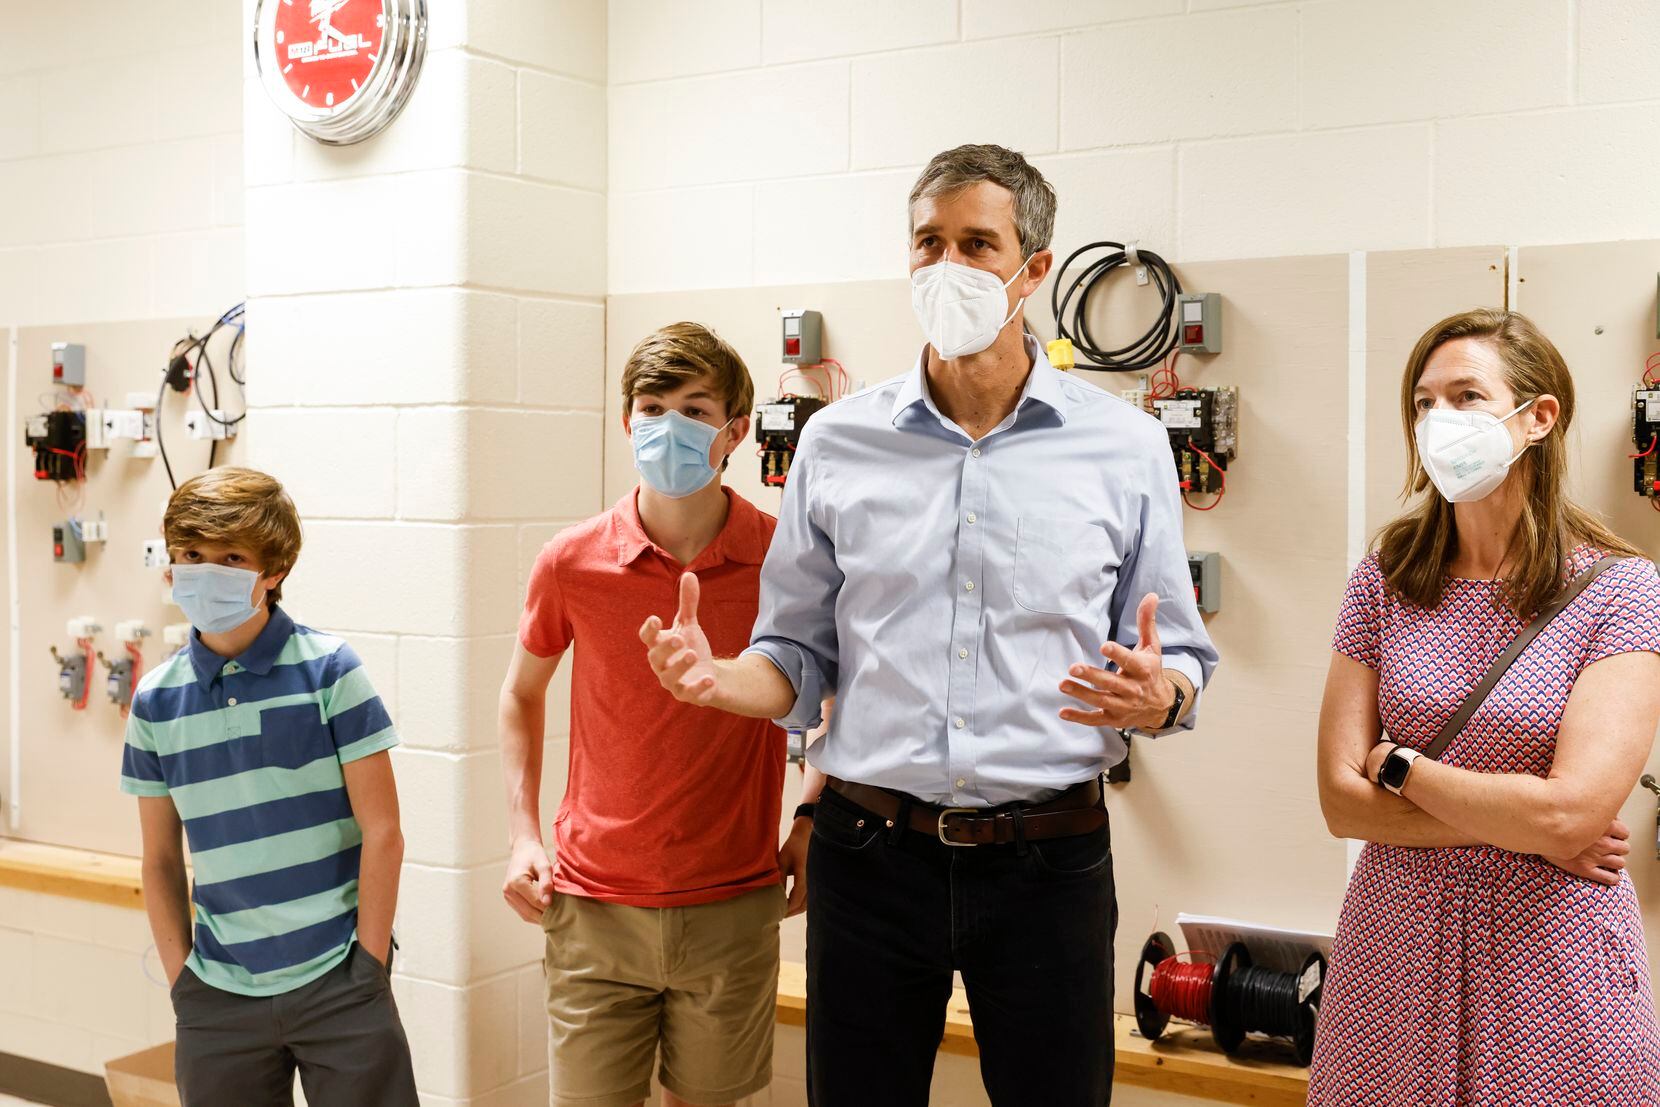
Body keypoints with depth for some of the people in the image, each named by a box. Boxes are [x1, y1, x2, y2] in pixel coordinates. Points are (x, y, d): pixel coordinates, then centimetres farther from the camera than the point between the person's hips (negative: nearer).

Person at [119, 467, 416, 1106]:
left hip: (336, 983, -3)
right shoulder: (156, 701, 4)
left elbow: (381, 832, -5)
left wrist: (368, 967, -6)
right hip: (219, 996, 3)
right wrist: (181, 979, 5)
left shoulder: (328, 670, -5)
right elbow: (161, 861, 11)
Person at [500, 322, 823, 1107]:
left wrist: (814, 820, 1)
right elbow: (522, 694, 12)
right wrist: (524, 835, 3)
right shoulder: (572, 562, -5)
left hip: (734, 907, 0)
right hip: (596, 908, 0)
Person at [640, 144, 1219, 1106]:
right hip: (871, 848, 1)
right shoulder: (838, 442, 4)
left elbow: (1183, 658, 6)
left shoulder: (1124, 446, 1)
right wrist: (715, 676, -11)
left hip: (1049, 857, 0)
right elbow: (801, 657, 9)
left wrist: (1157, 695, -17)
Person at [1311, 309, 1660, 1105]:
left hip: (1550, 951, -3)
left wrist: (1399, 766, -8)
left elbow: (1570, 813, -19)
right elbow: (1341, 800, -5)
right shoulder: (1385, 582, 0)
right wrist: (1520, 823, -11)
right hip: (1397, 949, 3)